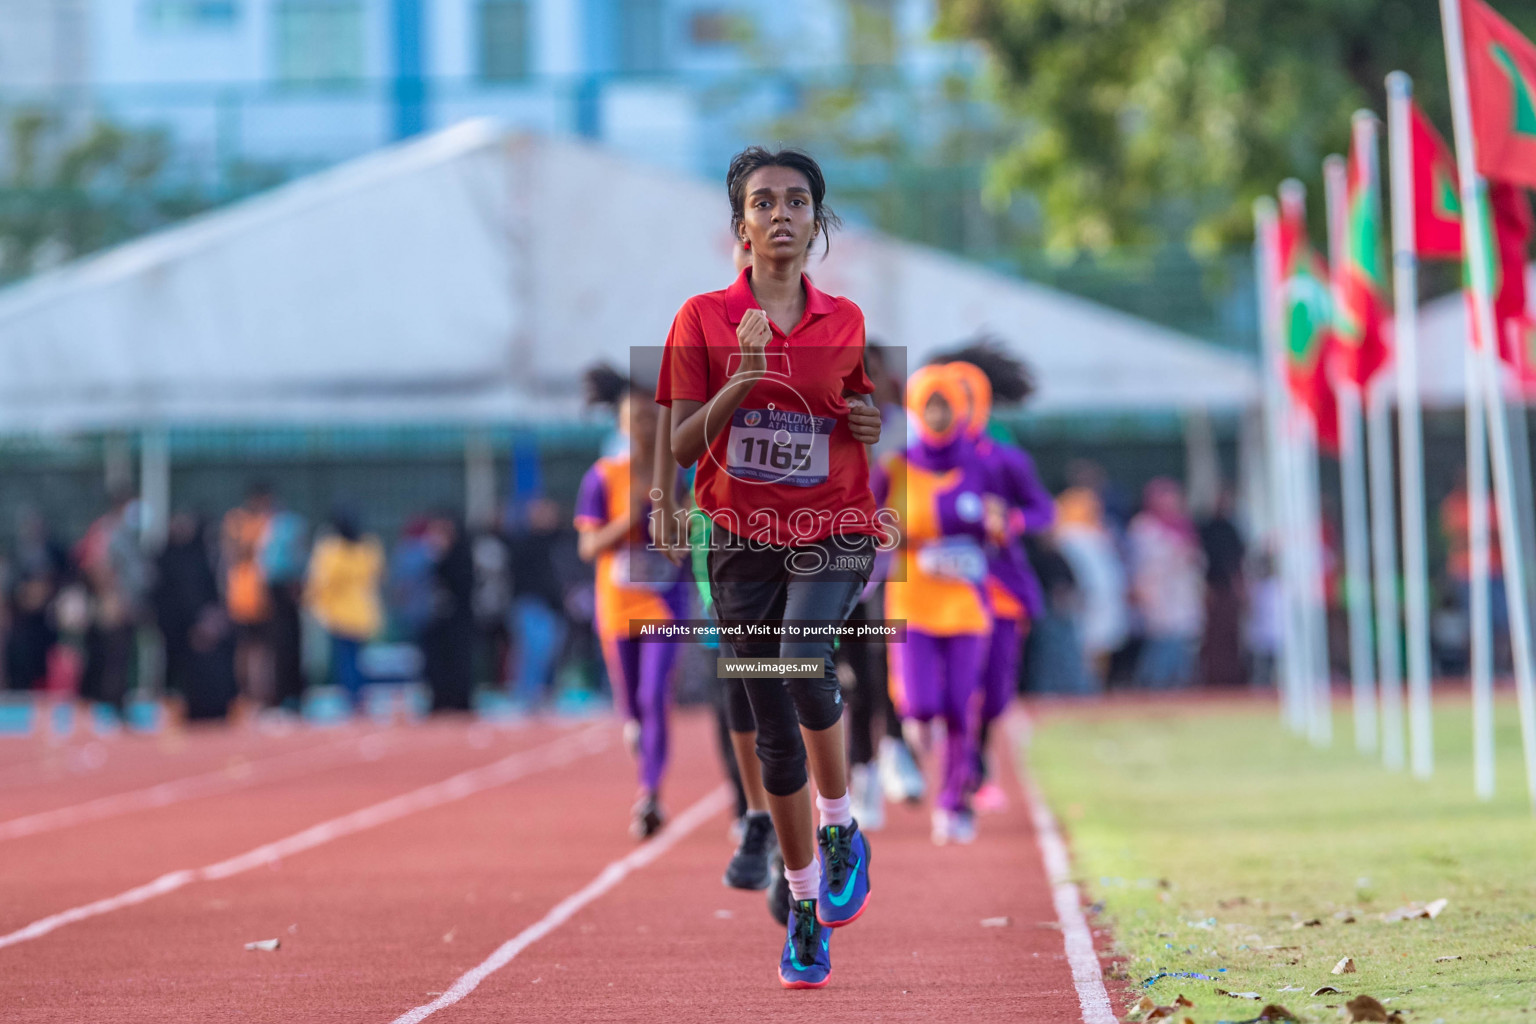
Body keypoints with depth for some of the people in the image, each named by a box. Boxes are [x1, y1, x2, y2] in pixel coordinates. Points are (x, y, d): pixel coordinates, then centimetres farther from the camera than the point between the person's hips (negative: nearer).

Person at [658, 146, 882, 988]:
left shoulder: (847, 322, 4)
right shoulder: (704, 319, -1)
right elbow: (681, 446, -4)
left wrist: (877, 427, -5)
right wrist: (740, 381, -19)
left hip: (832, 532, 0)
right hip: (741, 540, 1)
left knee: (805, 665, -29)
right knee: (772, 729, 2)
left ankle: (839, 824, -4)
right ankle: (805, 908, 16)